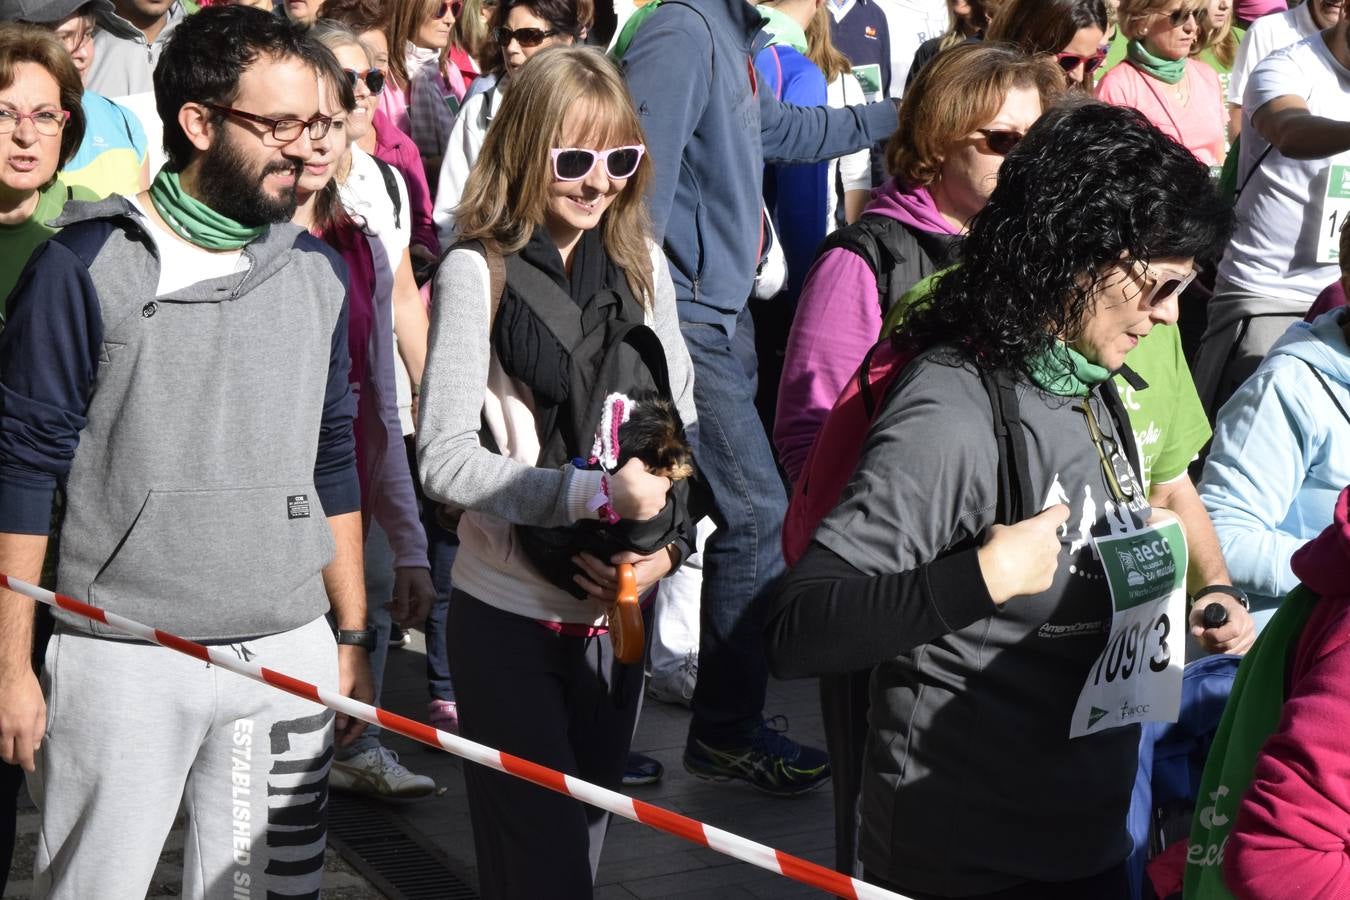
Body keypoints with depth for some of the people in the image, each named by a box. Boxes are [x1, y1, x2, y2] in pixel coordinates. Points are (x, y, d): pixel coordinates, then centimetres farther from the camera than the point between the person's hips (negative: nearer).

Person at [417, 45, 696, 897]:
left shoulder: (643, 264, 2)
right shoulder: (480, 271, -11)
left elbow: (683, 427, 7)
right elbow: (445, 456, -16)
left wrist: (668, 543, -9)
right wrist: (594, 492, -24)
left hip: (616, 607, 5)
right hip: (511, 612, -5)